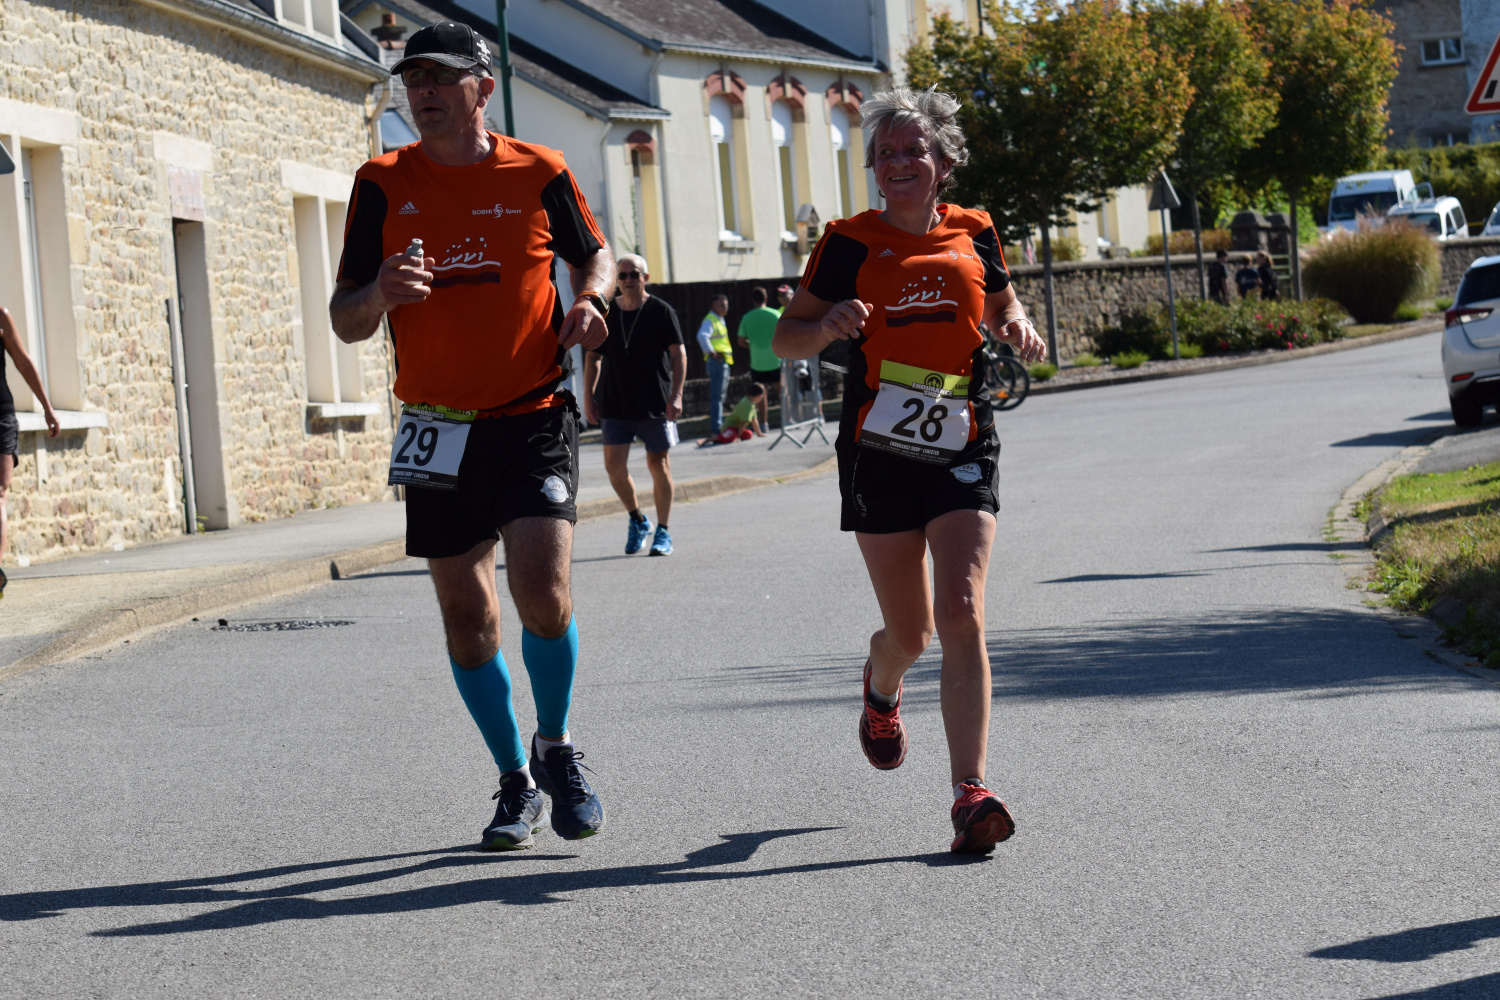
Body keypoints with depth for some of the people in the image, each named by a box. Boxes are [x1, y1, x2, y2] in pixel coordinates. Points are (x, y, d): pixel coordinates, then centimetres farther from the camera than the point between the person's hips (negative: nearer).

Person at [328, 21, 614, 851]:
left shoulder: (538, 173, 1)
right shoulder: (382, 185, 3)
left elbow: (593, 255, 17)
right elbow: (345, 321, 3)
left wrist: (589, 302, -5)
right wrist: (378, 293, -19)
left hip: (535, 417, -2)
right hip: (439, 431, 2)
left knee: (542, 590, -17)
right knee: (465, 612, 5)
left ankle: (557, 748, 10)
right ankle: (517, 781, 23)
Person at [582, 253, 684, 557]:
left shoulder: (662, 312, -1)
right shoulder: (605, 314, 7)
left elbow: (678, 354, -3)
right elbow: (592, 357, 13)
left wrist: (676, 395, -12)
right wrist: (588, 396, 6)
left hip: (654, 403, -2)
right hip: (614, 404, 3)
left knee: (658, 464, 3)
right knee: (614, 464, -6)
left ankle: (663, 532, 15)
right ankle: (637, 520, 18)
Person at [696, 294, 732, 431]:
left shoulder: (720, 320, 19)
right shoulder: (710, 320, -13)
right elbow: (702, 336, -30)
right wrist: (711, 352, -28)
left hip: (723, 361, 11)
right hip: (717, 361, -11)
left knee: (720, 395, 17)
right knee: (717, 395, -11)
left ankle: (718, 423, 25)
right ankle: (717, 426, -13)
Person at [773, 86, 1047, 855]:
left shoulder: (972, 234, 7)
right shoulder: (850, 243, 0)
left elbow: (1002, 308, 25)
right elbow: (786, 339, 3)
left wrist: (1018, 330, 2)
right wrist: (828, 325, -19)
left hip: (962, 449, 1)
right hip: (879, 452, -1)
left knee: (961, 615, -15)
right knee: (909, 632, 6)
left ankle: (970, 792, -16)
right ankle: (881, 693, 44)